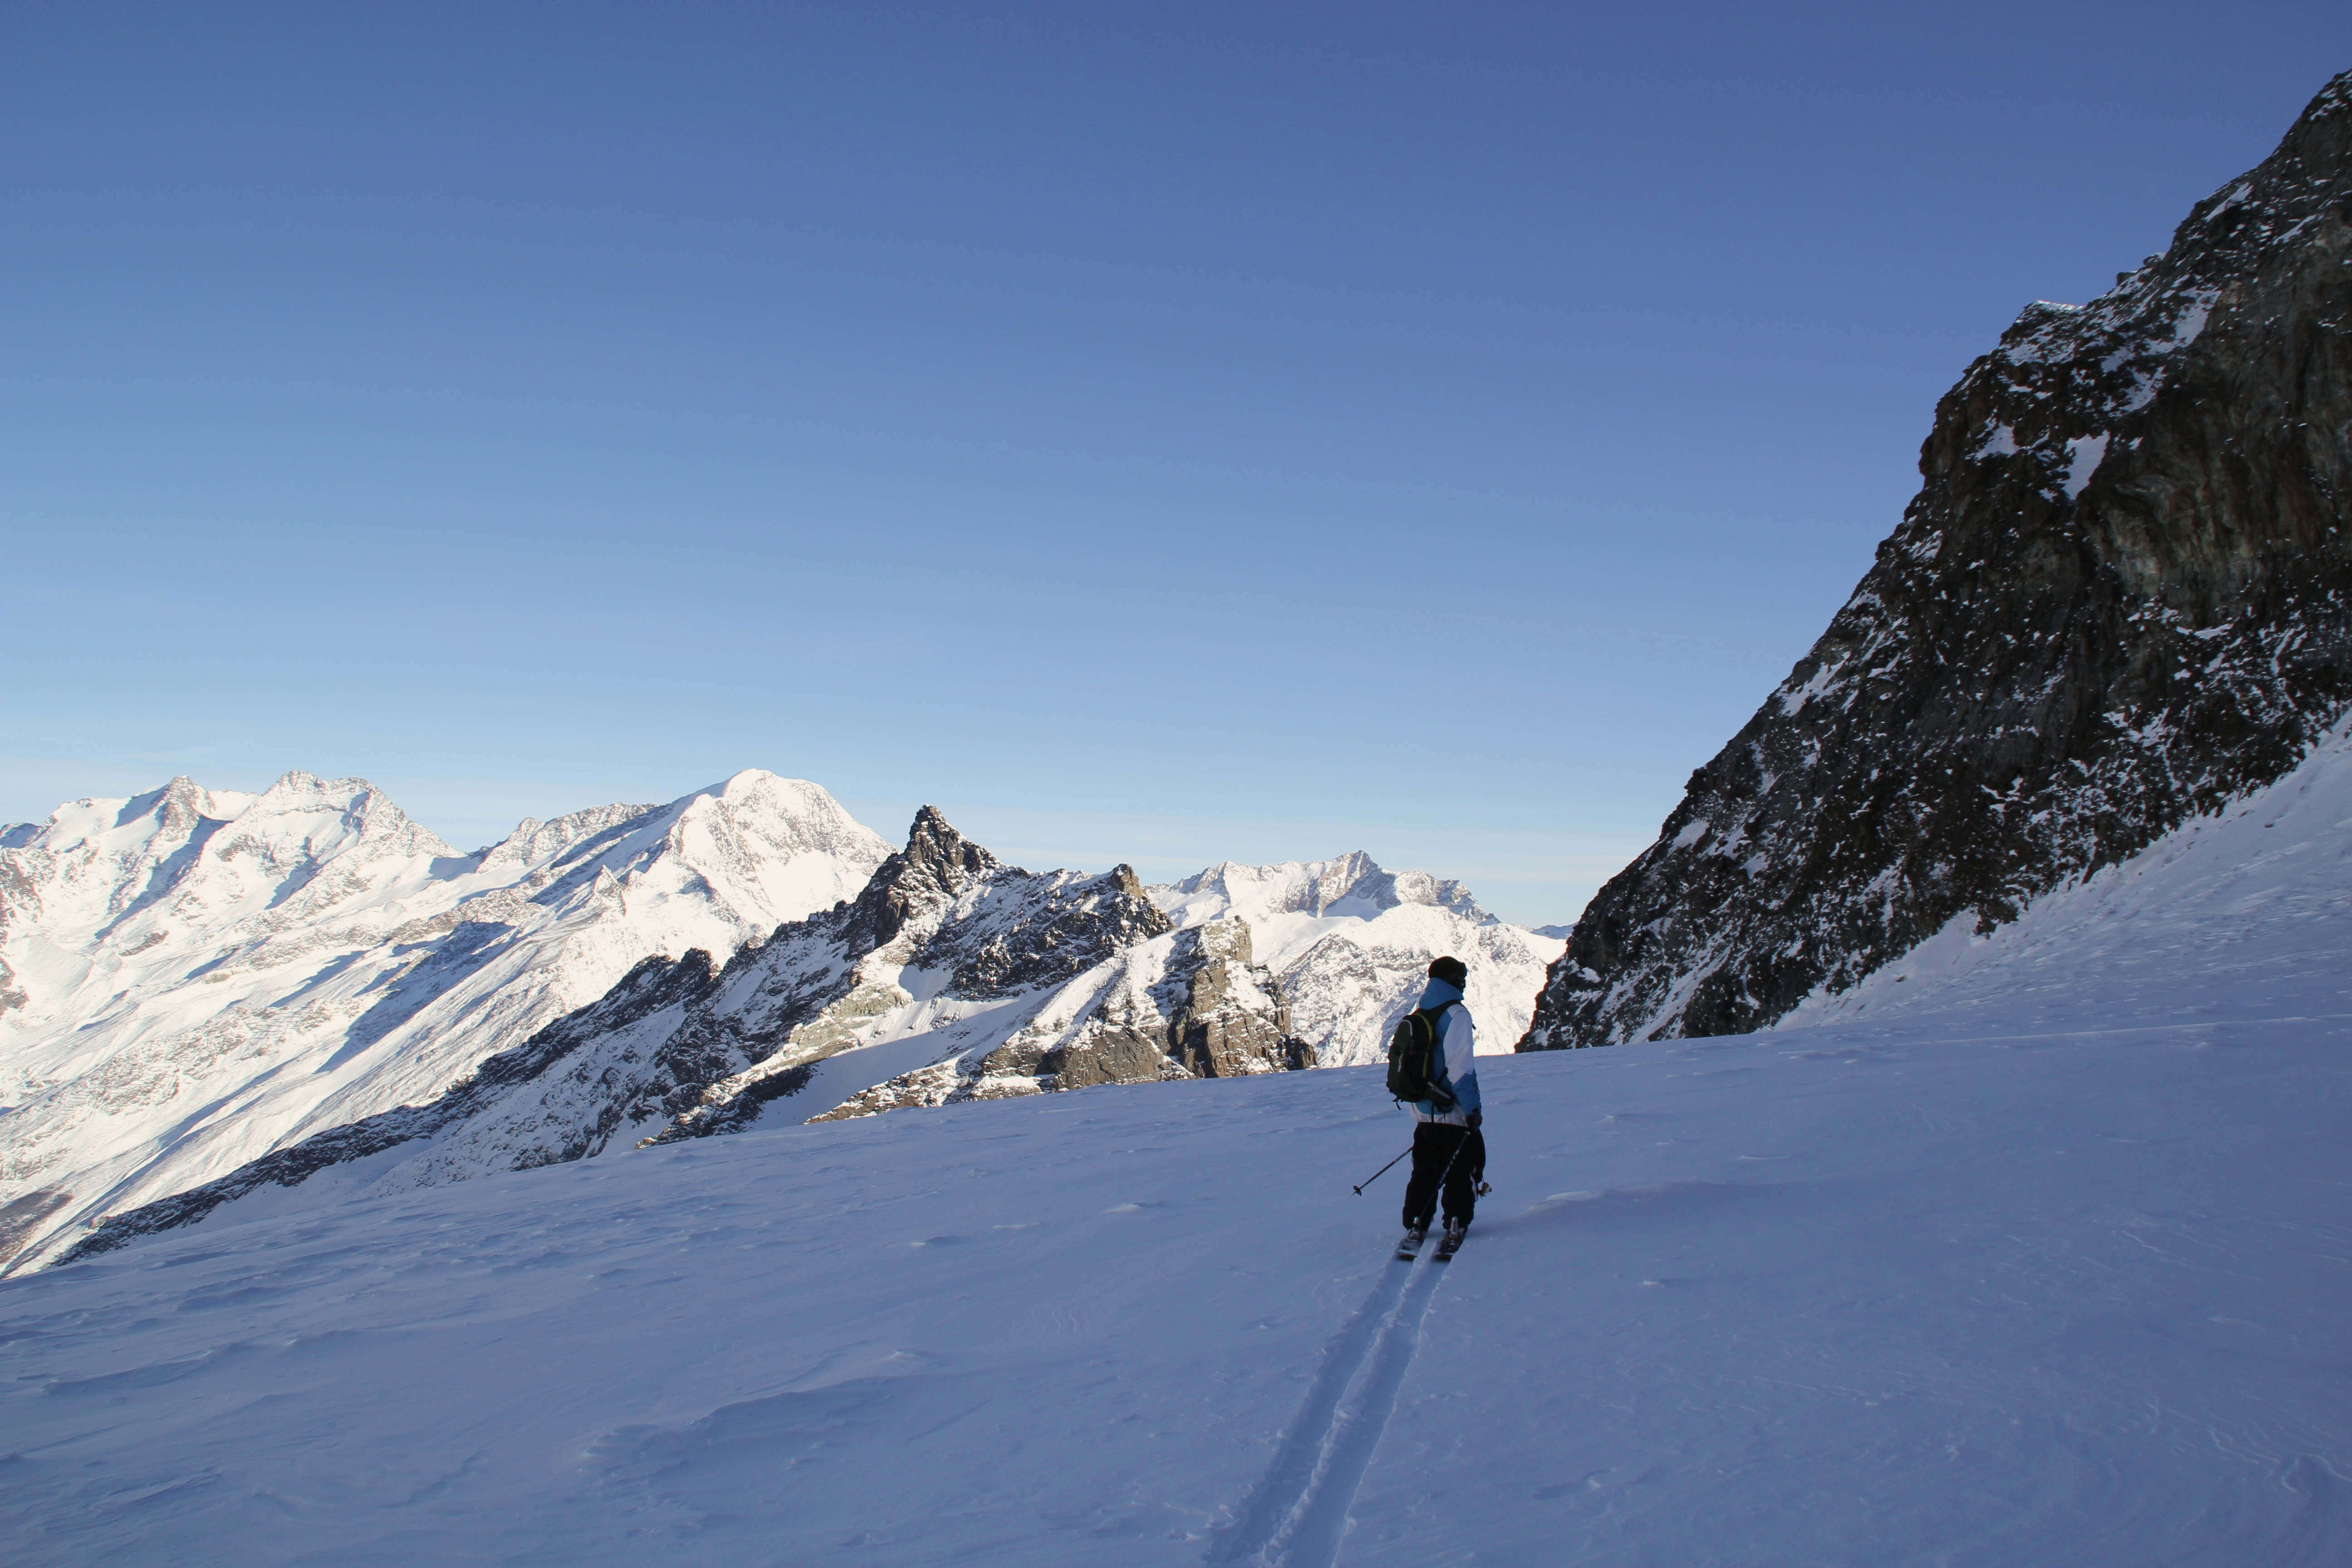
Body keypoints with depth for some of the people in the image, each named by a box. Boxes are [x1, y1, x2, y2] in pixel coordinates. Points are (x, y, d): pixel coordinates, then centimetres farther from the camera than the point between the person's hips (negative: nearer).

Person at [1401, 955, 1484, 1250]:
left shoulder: (1420, 1015, 12)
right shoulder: (1455, 1014, -14)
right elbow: (1460, 1067, -21)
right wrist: (1472, 1109, -18)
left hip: (1424, 1112, 7)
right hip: (1452, 1114, -7)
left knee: (1425, 1173, 14)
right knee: (1463, 1172, 5)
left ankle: (1415, 1227, 13)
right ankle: (1455, 1228, 5)